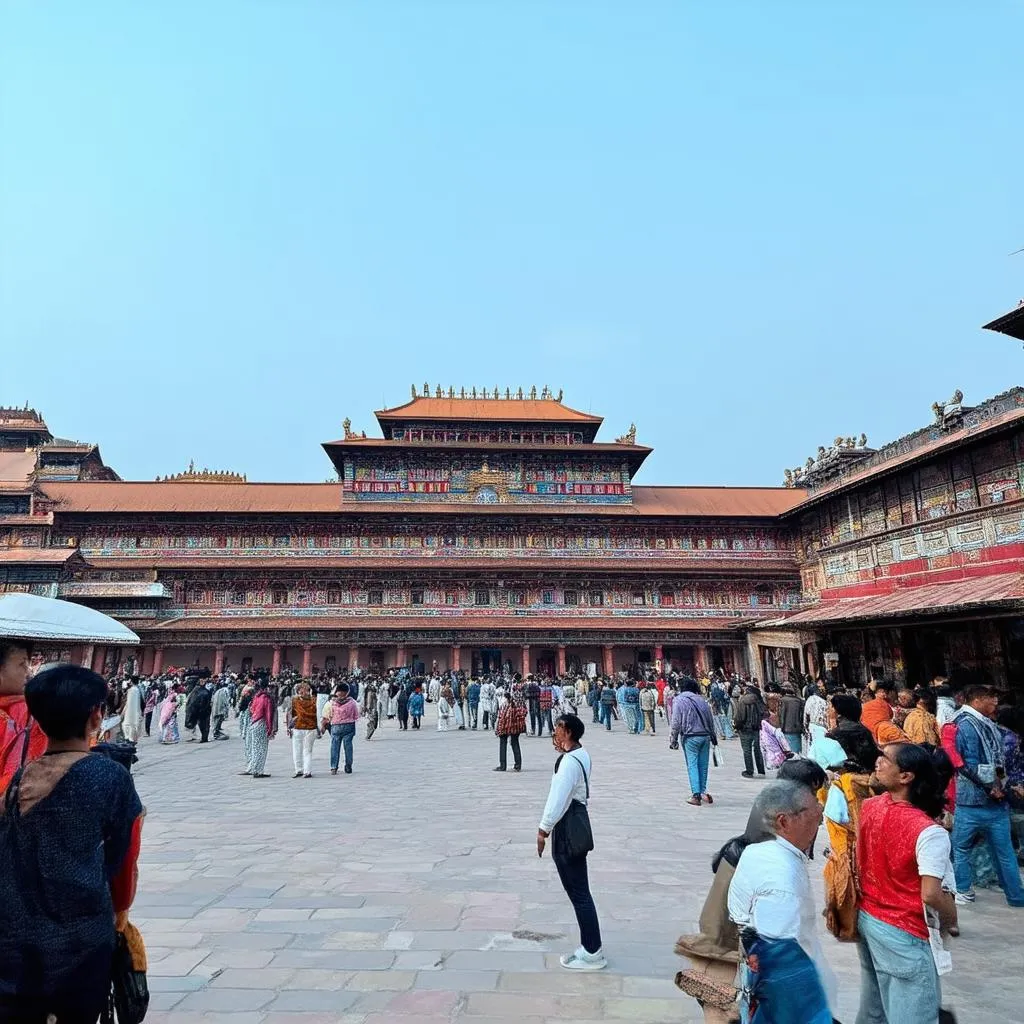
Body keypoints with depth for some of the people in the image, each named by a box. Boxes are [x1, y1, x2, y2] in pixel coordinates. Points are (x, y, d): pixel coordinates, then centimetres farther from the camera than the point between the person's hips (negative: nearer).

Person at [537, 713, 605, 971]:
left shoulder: (569, 762, -24)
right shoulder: (580, 755, 7)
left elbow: (558, 798, -24)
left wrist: (543, 829, -17)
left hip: (568, 828, -11)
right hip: (577, 821, 11)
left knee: (578, 892, 2)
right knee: (579, 890, 19)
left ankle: (592, 953, 13)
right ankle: (589, 946, 29)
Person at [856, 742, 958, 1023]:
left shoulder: (869, 807, -7)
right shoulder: (929, 833, -26)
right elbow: (931, 895, -25)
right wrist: (951, 919, -5)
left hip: (866, 917, 6)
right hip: (901, 932, -6)